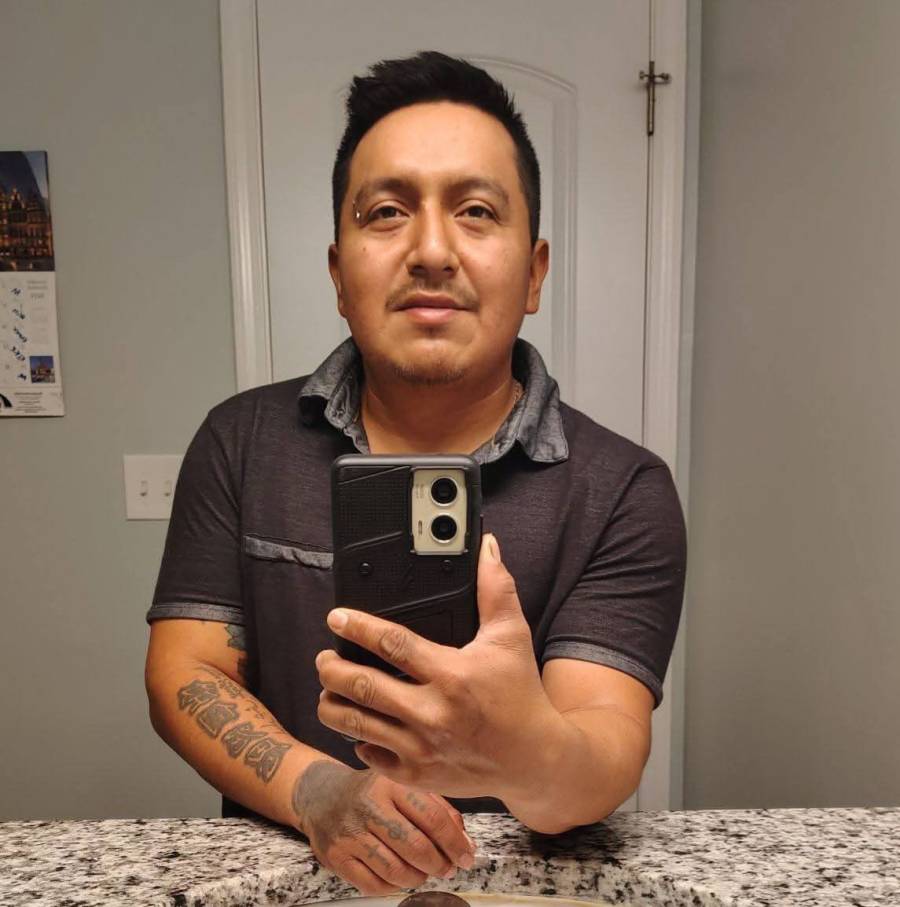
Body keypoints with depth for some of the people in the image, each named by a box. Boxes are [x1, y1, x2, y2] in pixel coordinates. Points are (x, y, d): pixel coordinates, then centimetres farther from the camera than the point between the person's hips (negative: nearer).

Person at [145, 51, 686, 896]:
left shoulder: (622, 492, -9)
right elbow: (183, 676, -3)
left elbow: (607, 758, -16)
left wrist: (525, 753, -37)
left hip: (517, 879, -1)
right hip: (285, 872, 2)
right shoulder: (240, 442, -2)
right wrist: (320, 792, -19)